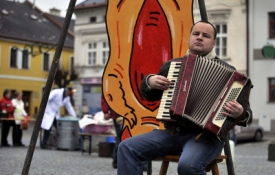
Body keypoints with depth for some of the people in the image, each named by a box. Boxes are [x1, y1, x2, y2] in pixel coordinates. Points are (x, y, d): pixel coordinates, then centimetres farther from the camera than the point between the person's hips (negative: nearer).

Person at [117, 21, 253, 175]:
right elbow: (149, 96, 25)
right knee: (127, 148, -14)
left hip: (206, 135, -5)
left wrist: (240, 113, -25)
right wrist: (149, 81, 2)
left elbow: (243, 108, -1)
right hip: (171, 133, 5)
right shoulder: (171, 65, 15)